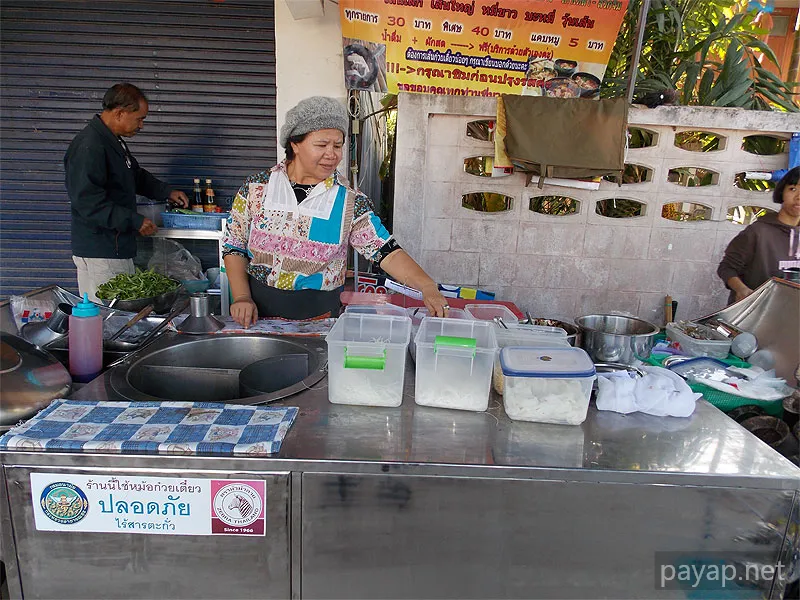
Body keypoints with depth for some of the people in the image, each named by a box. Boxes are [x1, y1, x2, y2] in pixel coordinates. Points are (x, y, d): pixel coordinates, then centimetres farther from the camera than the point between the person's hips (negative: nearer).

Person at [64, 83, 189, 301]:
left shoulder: (114, 141, 15)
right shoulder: (89, 147, -18)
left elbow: (136, 175, 31)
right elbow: (88, 203, -24)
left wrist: (167, 192, 21)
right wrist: (134, 221, -21)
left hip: (117, 248, 10)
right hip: (99, 253, -10)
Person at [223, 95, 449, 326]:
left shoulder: (350, 202, -6)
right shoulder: (256, 187, -2)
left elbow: (387, 252, -12)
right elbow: (233, 247, 4)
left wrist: (427, 287, -26)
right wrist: (242, 297, -8)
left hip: (317, 316, 0)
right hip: (258, 315, 1)